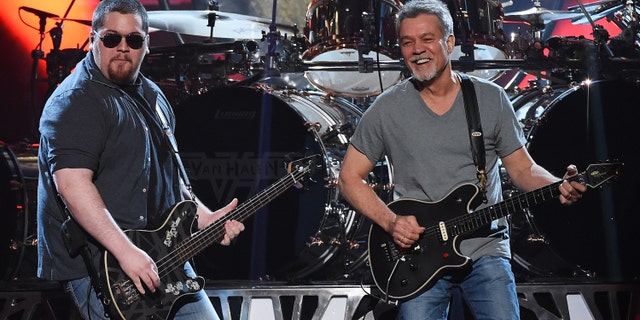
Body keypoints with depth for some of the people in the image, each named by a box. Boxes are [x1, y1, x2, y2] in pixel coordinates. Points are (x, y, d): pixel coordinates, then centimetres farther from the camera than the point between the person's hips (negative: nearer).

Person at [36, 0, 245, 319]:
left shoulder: (151, 96, 15)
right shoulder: (75, 102, -14)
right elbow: (72, 183, -26)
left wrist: (204, 218, 12)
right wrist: (126, 251, -30)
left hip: (162, 257, 9)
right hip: (98, 267, -9)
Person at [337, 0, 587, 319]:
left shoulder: (492, 99, 4)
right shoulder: (386, 109, 1)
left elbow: (522, 168, 6)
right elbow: (350, 177, 5)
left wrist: (560, 187, -14)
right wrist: (390, 222, -10)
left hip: (485, 248, 0)